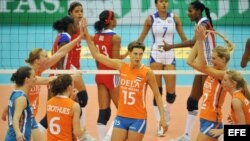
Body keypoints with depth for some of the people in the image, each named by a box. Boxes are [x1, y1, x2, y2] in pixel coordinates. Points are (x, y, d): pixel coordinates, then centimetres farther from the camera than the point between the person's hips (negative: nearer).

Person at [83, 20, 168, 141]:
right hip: (121, 117, 3)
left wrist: (162, 117, -7)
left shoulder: (147, 72, -9)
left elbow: (157, 95, -2)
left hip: (138, 119, -3)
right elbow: (97, 55, 4)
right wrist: (87, 36, -2)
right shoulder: (121, 66, 0)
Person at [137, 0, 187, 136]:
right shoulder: (150, 19, -2)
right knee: (157, 91, -3)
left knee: (171, 92, -3)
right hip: (156, 56, -1)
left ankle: (167, 112, 30)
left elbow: (183, 38, 6)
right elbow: (141, 38, 5)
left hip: (170, 56, 1)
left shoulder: (174, 18, 1)